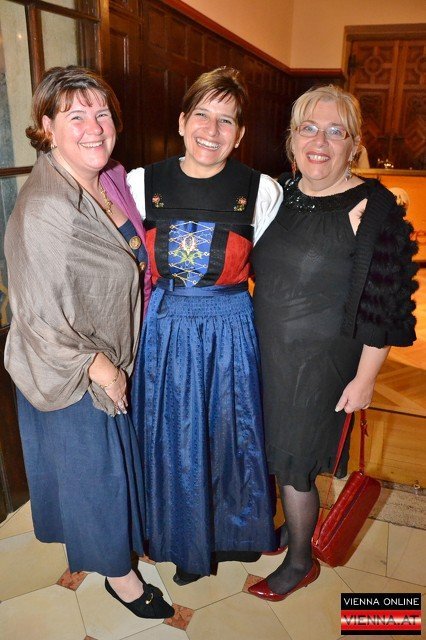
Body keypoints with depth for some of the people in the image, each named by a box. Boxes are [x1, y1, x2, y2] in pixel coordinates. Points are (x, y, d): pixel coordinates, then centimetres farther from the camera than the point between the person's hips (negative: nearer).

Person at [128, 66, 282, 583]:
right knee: (172, 438, 16)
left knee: (229, 432, 17)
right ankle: (184, 541, 44)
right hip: (165, 330, 2)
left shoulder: (262, 191, -7)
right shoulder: (141, 183, -3)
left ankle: (232, 528, 48)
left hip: (230, 330, -1)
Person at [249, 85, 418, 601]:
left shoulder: (373, 208, -16)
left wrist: (364, 379, -12)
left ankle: (300, 563, 35)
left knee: (293, 462, 7)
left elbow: (383, 305, -14)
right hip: (266, 350, 6)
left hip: (318, 362, -6)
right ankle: (290, 526, 48)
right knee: (273, 450, 20)